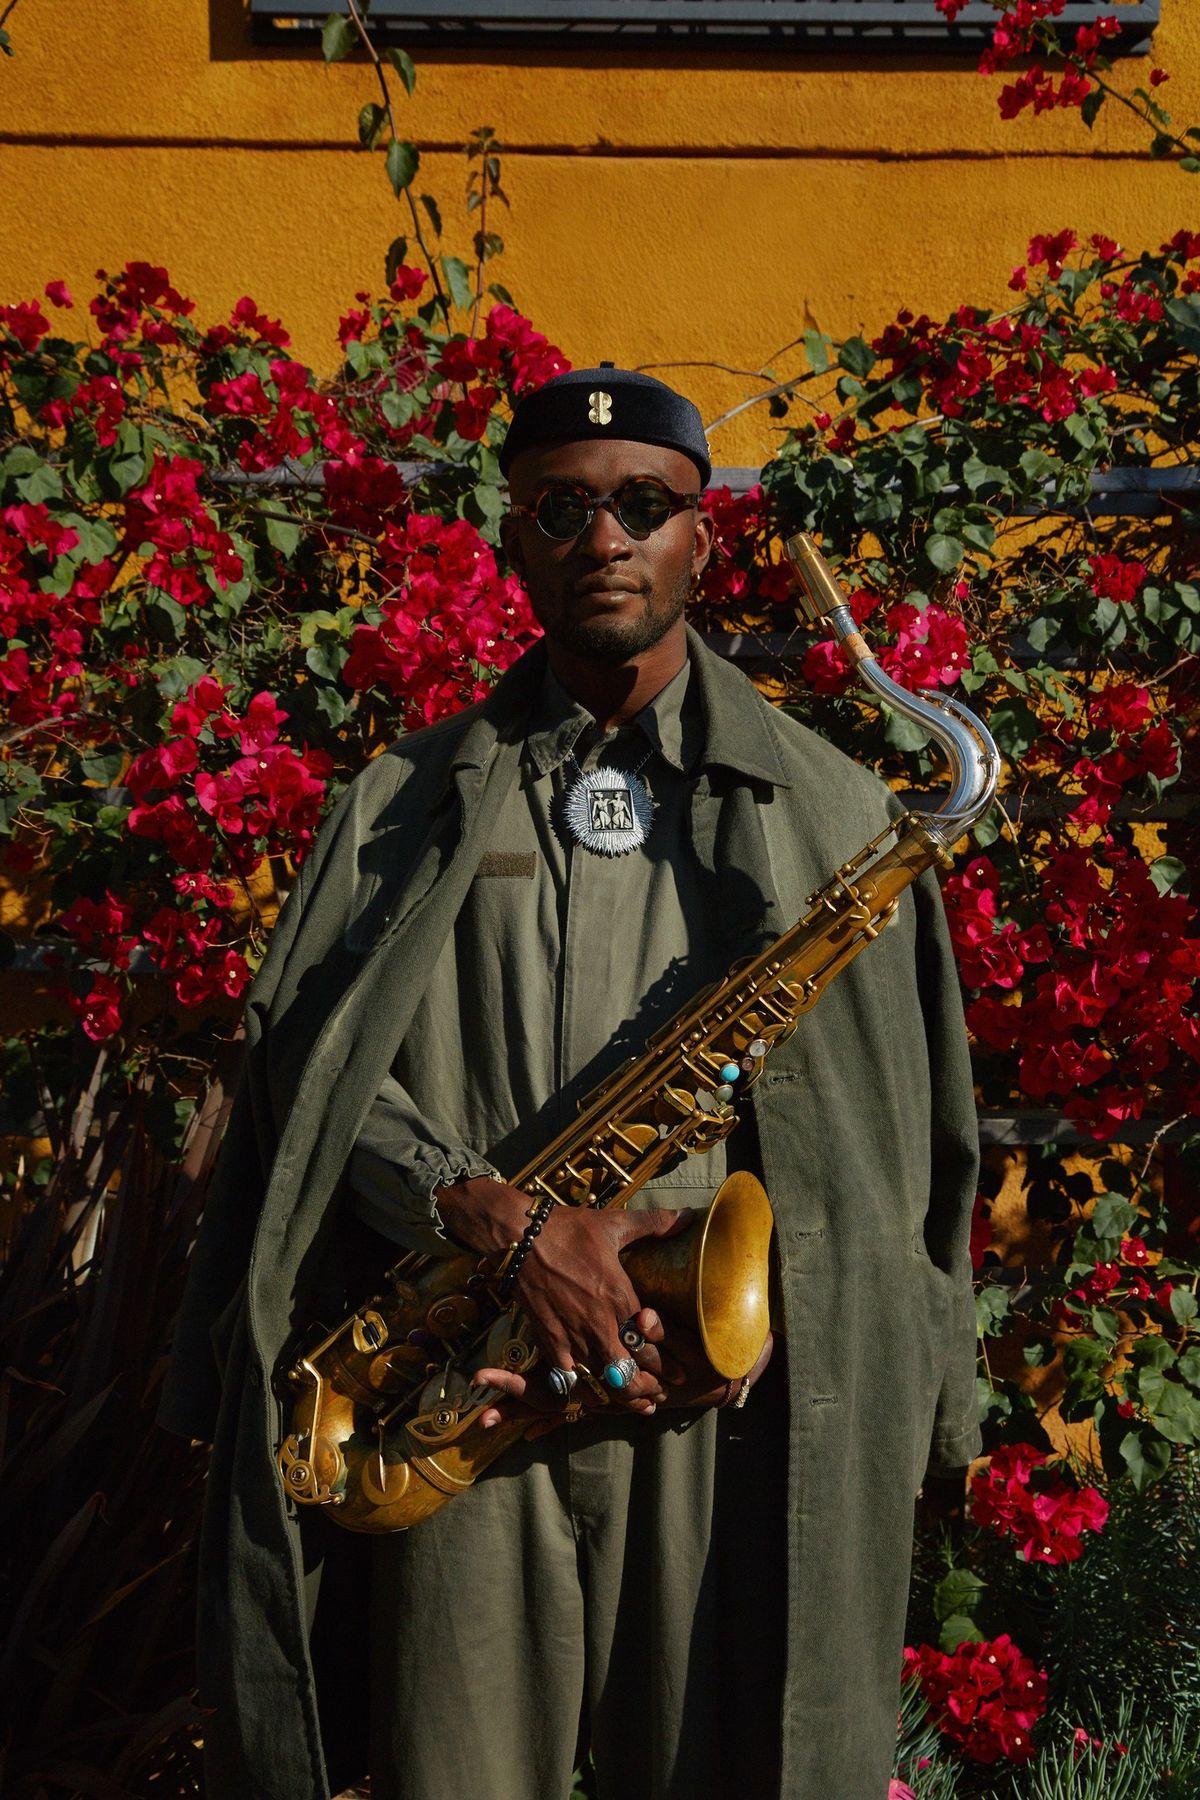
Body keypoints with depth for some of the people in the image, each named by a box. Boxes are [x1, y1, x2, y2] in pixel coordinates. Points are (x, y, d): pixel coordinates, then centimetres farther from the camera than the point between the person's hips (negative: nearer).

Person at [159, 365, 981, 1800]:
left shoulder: (828, 808, 8)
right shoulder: (408, 801, 10)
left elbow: (891, 1136, 6)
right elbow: (300, 1055, 1)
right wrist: (491, 1215, -14)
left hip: (729, 1411, 0)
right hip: (468, 1408, 1)